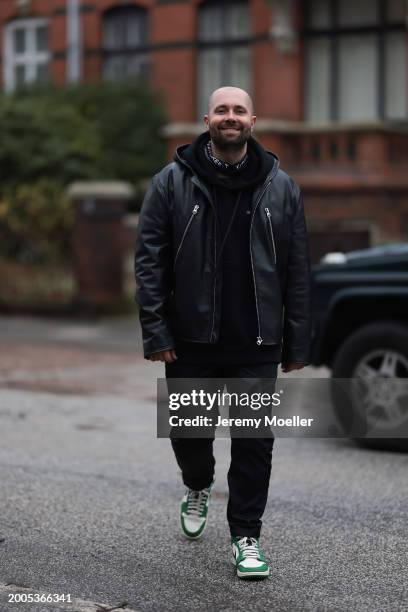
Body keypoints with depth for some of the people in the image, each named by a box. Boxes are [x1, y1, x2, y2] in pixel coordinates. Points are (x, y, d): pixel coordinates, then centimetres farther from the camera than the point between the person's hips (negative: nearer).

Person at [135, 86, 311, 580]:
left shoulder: (281, 188, 4)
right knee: (189, 431, 12)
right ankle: (198, 488, 44)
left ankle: (245, 537, 16)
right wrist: (156, 333, -9)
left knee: (254, 443, 2)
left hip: (257, 345, 0)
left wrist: (296, 344, 2)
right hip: (192, 341, 0)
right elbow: (149, 261, -2)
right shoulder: (172, 182, 0)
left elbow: (297, 272, 5)